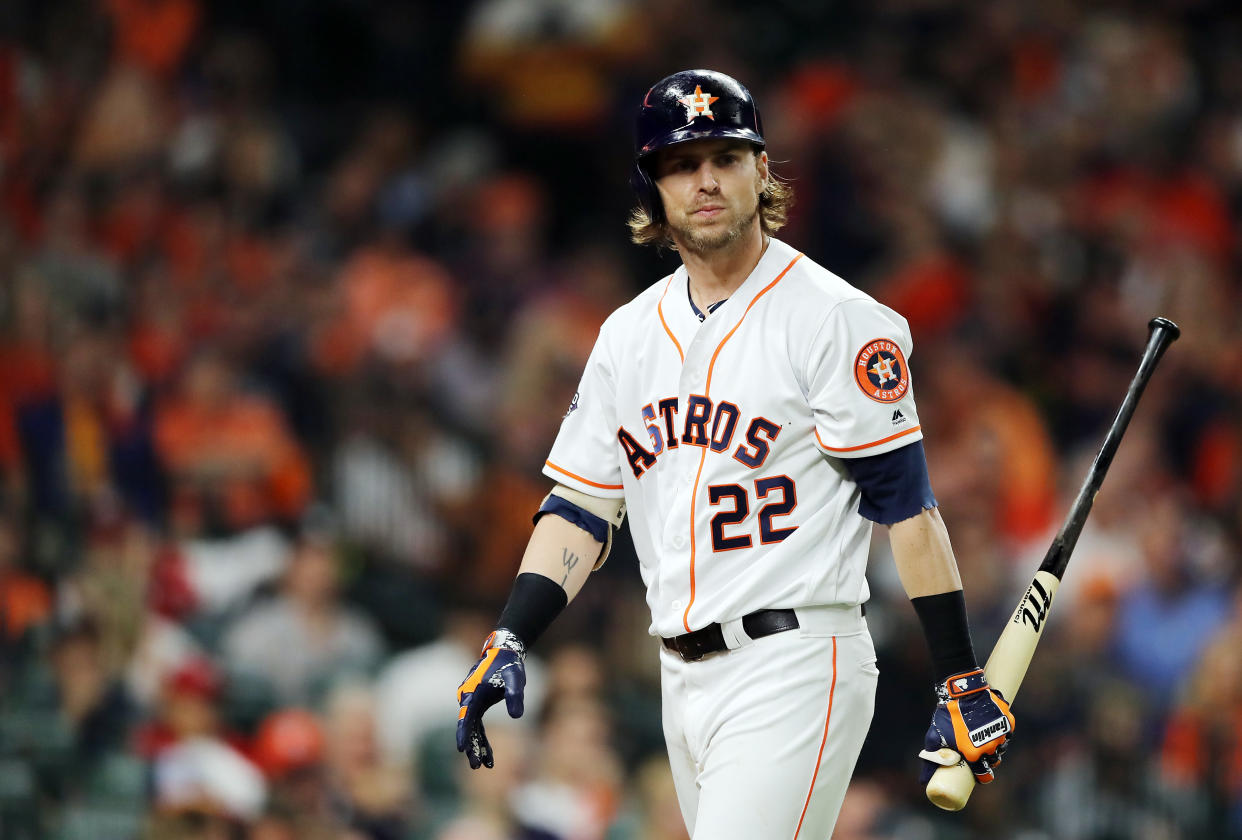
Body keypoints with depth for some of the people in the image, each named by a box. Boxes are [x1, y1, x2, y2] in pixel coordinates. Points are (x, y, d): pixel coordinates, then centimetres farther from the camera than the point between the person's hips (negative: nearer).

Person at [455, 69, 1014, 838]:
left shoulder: (836, 320, -7)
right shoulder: (630, 335, 13)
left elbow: (906, 501, -9)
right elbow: (581, 506, 12)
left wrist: (963, 681, -14)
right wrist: (508, 643, -2)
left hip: (794, 667, -7)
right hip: (684, 680, 7)